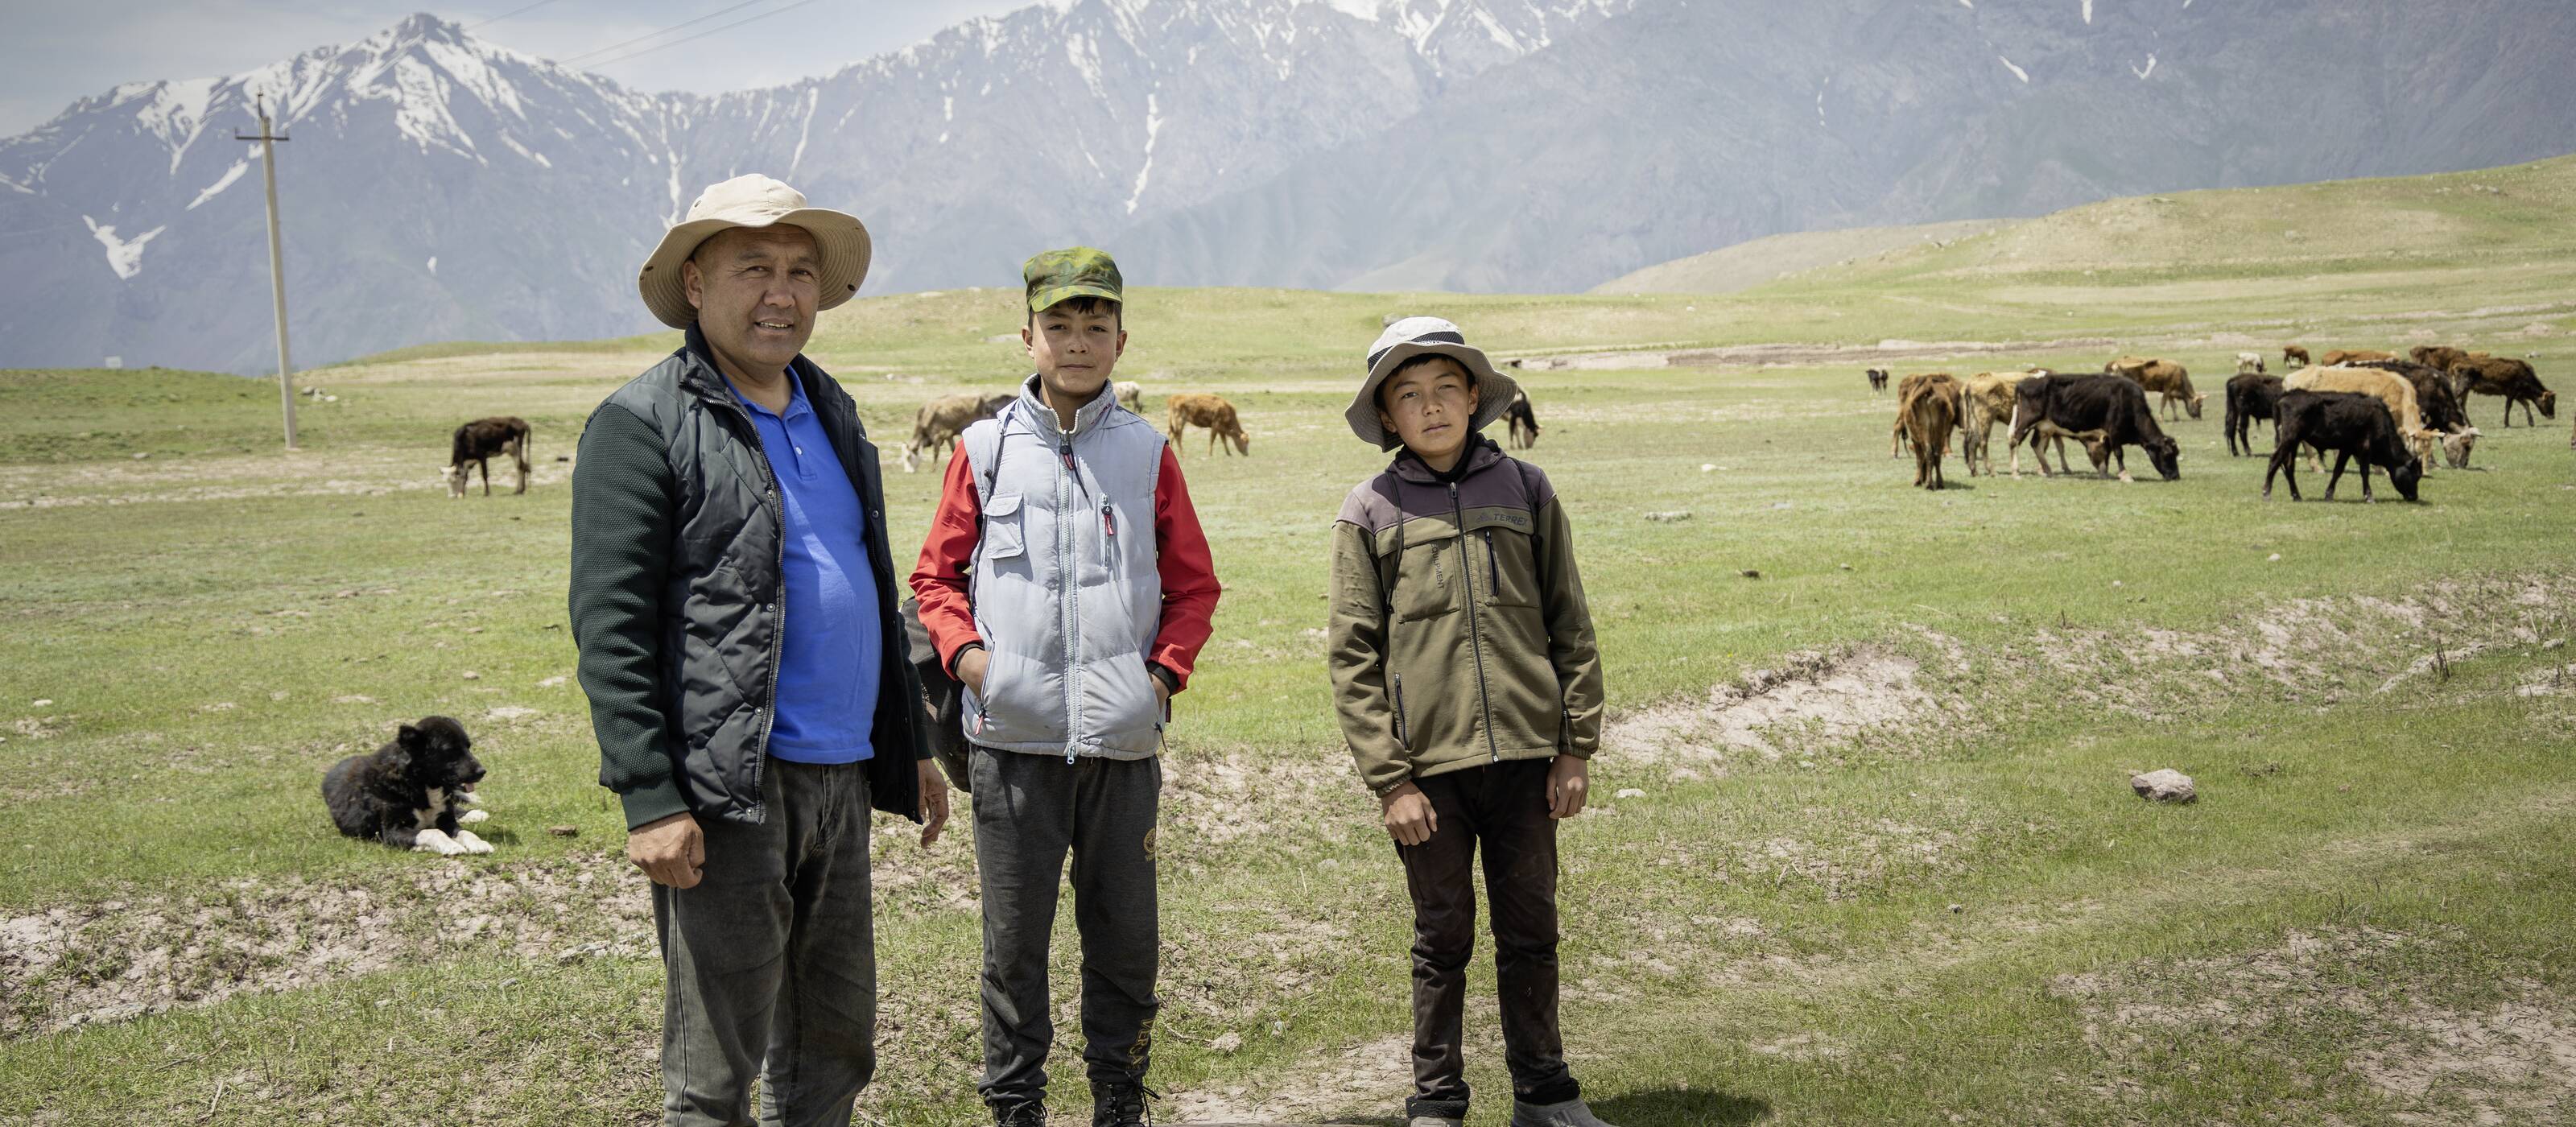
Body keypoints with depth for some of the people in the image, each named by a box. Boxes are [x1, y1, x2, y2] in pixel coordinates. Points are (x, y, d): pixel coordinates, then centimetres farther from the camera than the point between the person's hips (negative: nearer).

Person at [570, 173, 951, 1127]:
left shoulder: (831, 412, 16)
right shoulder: (642, 423, -7)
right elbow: (610, 628, -13)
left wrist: (911, 747, 20)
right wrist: (650, 802, -19)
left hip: (840, 779, 7)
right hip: (727, 789, -7)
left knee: (834, 1049, 15)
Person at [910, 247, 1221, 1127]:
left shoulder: (1147, 453, 8)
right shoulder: (985, 449, 5)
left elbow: (1193, 584, 12)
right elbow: (937, 575, 9)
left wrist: (1167, 668, -2)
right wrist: (965, 652, -7)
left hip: (1124, 739, 1)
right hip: (1013, 737, -1)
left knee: (1125, 936, 8)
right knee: (1014, 938, 5)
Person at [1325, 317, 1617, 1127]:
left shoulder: (1525, 490, 5)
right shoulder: (1371, 511, 1)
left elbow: (1571, 627, 7)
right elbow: (1352, 657, -1)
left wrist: (1575, 748, 2)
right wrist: (1389, 779, -7)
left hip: (1524, 757, 2)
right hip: (1429, 765, -1)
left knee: (1531, 932, 11)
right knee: (1443, 939, 8)